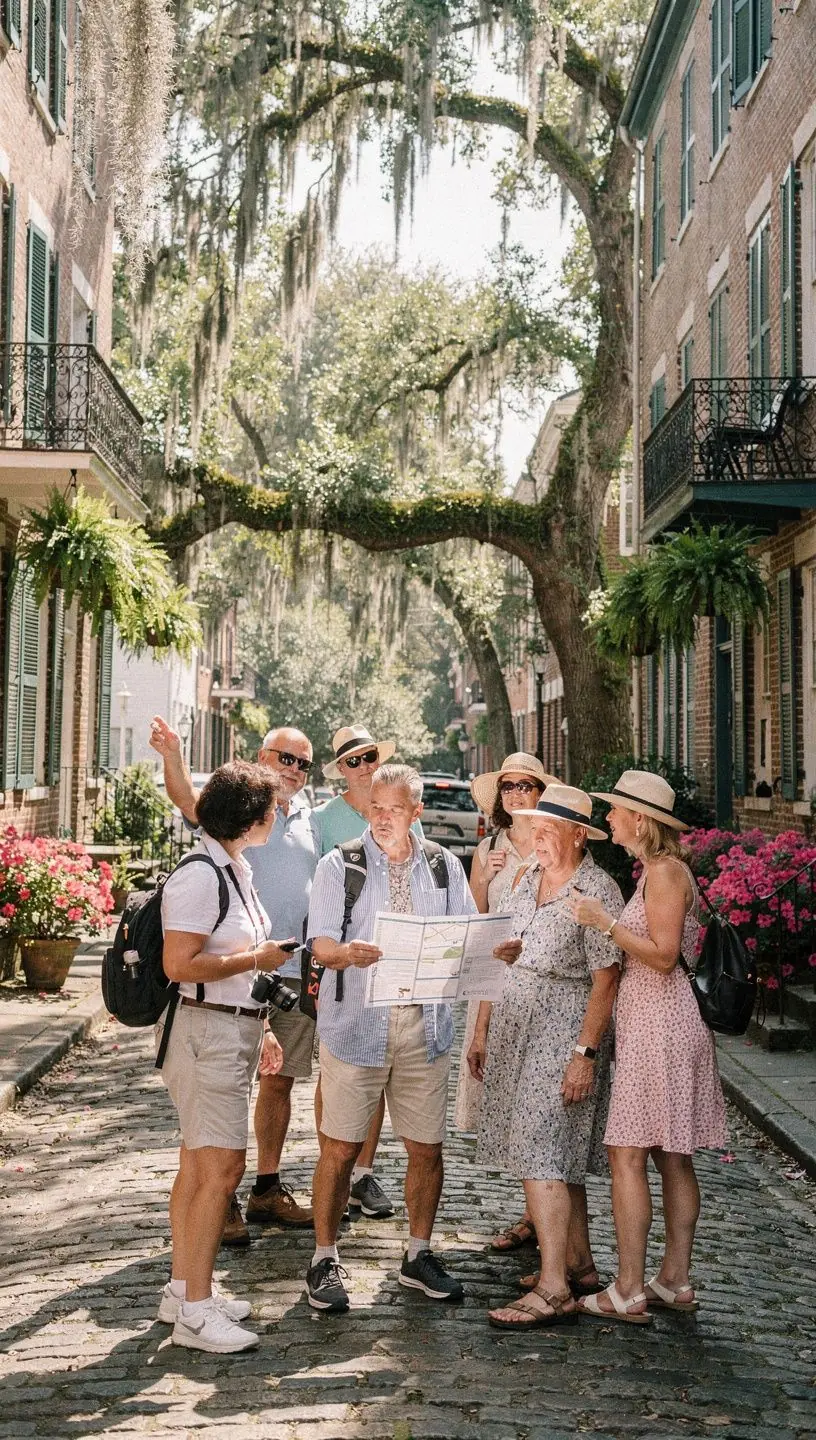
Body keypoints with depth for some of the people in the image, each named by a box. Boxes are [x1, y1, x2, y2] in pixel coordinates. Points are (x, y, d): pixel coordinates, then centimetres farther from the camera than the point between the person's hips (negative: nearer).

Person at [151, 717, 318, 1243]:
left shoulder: (308, 818, 14)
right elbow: (190, 801, -26)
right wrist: (173, 757, -47)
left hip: (296, 970, 6)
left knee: (279, 1080, 13)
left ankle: (268, 1189, 25)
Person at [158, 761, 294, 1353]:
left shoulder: (236, 869, 14)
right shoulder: (200, 875, -17)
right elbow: (180, 965, -23)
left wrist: (260, 1028, 20)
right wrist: (261, 958, -14)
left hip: (234, 1029, 10)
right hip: (206, 1031, -10)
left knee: (199, 1165, 14)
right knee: (221, 1167, -9)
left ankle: (184, 1288, 22)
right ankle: (195, 1311, -2)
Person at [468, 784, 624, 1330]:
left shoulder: (598, 890, -11)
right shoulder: (526, 879, 12)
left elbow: (605, 978, -14)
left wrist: (585, 1054, -18)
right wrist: (482, 1030, 15)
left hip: (563, 1033, -7)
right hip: (514, 1028, 7)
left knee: (540, 1155, -11)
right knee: (559, 1157, 13)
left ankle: (554, 1291, -8)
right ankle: (579, 1264, 24)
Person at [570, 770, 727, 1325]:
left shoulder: (665, 870, -14)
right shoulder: (658, 869, 16)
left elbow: (663, 954, -19)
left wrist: (607, 923, -17)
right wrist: (609, 925, 14)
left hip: (660, 1024, -10)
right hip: (654, 1023, 10)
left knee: (627, 1154, -7)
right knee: (672, 1156, 12)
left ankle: (628, 1293, -4)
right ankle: (676, 1281, 18)